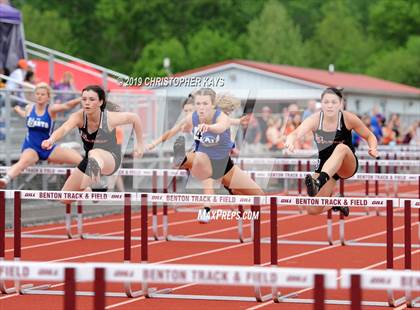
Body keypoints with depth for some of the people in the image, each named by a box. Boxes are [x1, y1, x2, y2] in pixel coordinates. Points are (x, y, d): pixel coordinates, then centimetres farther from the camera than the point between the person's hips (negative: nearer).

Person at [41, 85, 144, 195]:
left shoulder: (110, 118, -23)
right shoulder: (79, 117, -20)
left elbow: (135, 118, -5)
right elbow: (64, 128, -40)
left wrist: (140, 144, 0)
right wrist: (51, 140, -62)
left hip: (110, 160, -5)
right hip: (89, 160, 5)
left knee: (94, 154, -42)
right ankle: (88, 190, 36)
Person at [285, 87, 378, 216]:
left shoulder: (348, 118, -14)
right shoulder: (315, 119, -15)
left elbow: (369, 136, -1)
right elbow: (296, 134, -31)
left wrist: (373, 148, -24)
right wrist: (290, 142, -56)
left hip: (348, 165, -3)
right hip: (324, 165, 3)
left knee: (341, 148, -38)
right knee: (313, 210, -8)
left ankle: (319, 182, -57)